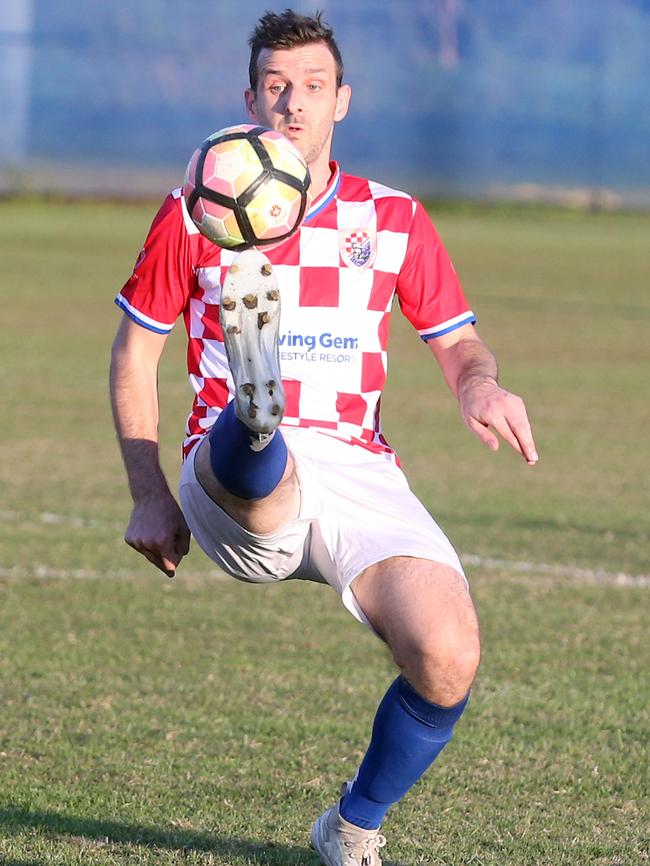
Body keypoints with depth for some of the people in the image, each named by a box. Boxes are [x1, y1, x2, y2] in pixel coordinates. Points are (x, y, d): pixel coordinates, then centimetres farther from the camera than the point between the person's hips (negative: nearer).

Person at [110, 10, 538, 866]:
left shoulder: (395, 219, 14)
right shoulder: (194, 216, 9)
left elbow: (458, 344, 18)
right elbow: (134, 350, 15)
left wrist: (482, 386, -8)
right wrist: (149, 496, 8)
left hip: (358, 471, 2)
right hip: (233, 478, -2)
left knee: (448, 659, -19)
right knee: (256, 458, -40)